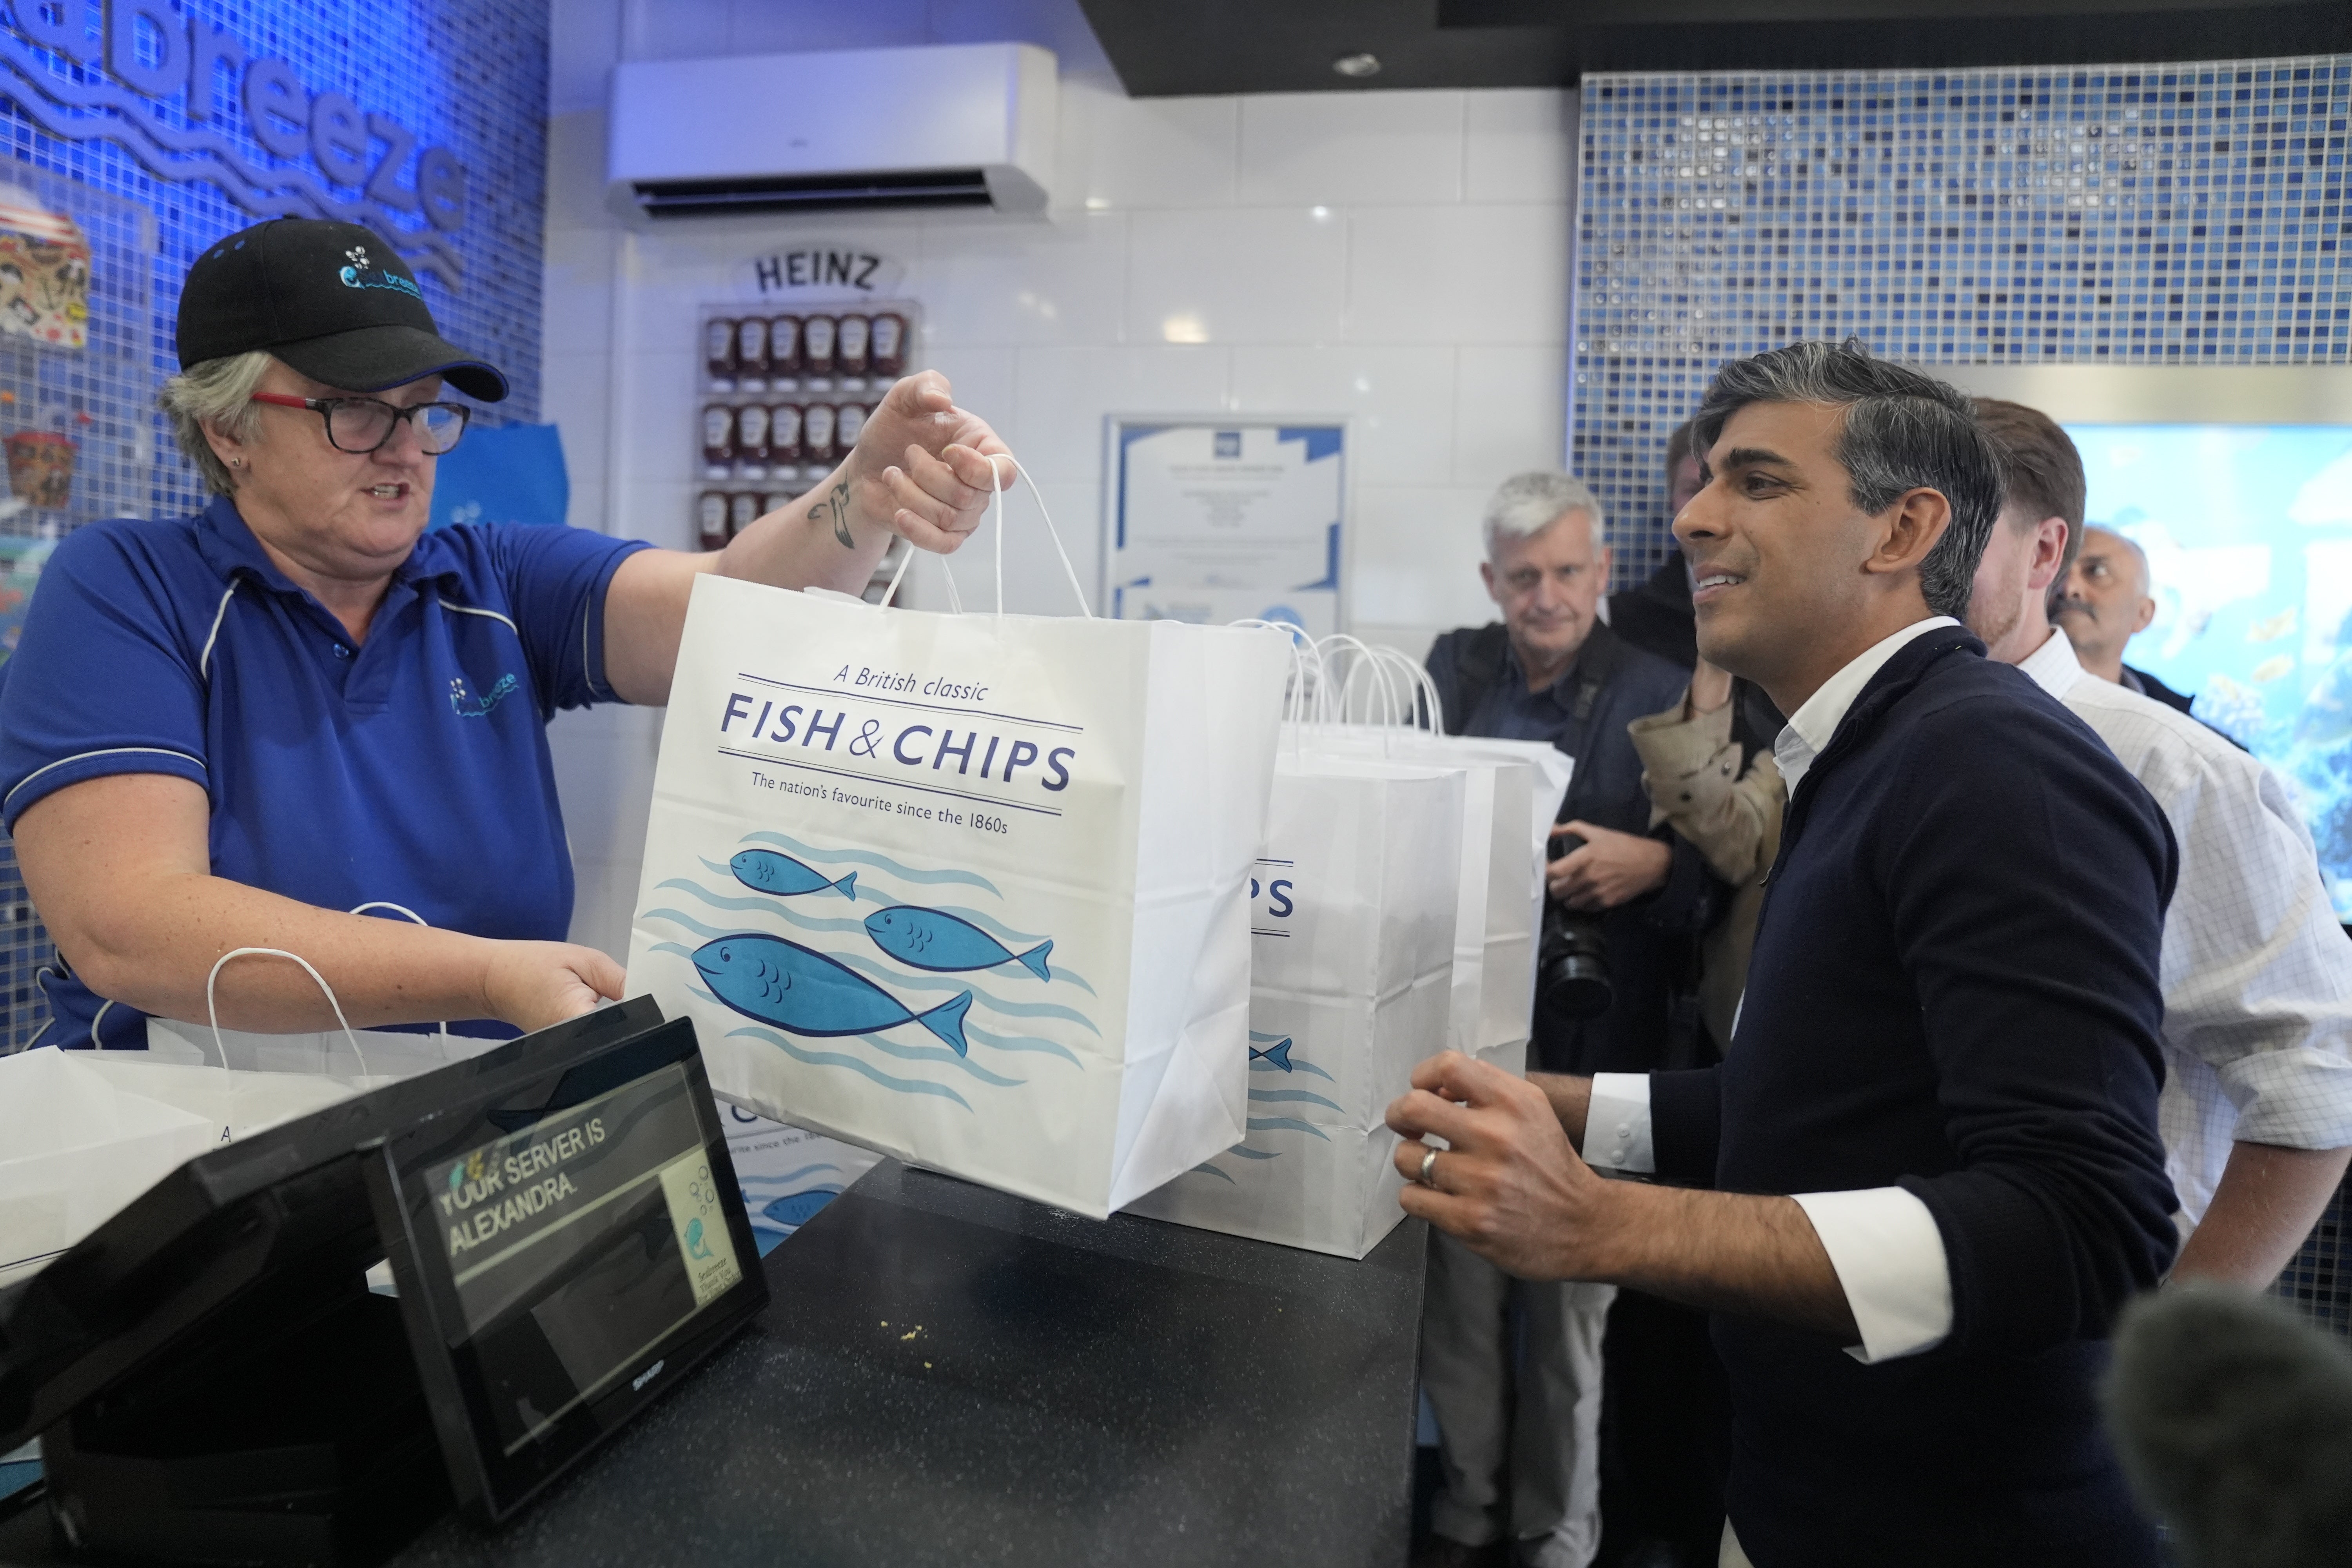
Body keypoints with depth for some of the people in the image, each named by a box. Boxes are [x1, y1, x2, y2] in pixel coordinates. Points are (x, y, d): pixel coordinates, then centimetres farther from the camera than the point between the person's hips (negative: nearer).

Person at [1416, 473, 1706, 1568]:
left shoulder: (1660, 690, -2)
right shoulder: (1454, 671, 8)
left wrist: (1653, 862, -22)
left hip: (1587, 1043, -3)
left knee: (1568, 1301, 9)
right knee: (1455, 1284, 13)